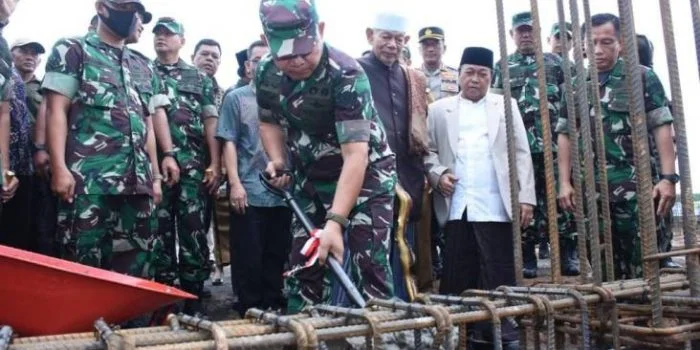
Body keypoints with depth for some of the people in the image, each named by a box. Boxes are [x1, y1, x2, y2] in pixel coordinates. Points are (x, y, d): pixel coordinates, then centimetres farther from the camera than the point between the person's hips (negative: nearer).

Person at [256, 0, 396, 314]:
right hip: (313, 179, 6)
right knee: (302, 266, 9)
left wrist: (335, 222, -43)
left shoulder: (346, 75, -30)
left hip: (366, 174, -5)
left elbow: (356, 156, -36)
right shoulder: (266, 73, -10)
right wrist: (277, 161, -9)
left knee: (368, 267, -10)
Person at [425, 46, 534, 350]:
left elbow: (521, 154, 7)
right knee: (458, 276, 4)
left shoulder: (506, 106, 14)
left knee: (500, 276, 0)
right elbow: (429, 151, 10)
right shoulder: (439, 110, 15)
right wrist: (438, 174, -10)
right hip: (456, 206, 1)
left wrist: (526, 196, -2)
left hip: (494, 207, -1)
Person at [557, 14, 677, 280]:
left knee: (644, 262, 0)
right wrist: (565, 182, 3)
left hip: (638, 185, -3)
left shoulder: (642, 77, 2)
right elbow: (565, 135, 11)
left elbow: (662, 128, -3)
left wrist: (668, 177, -12)